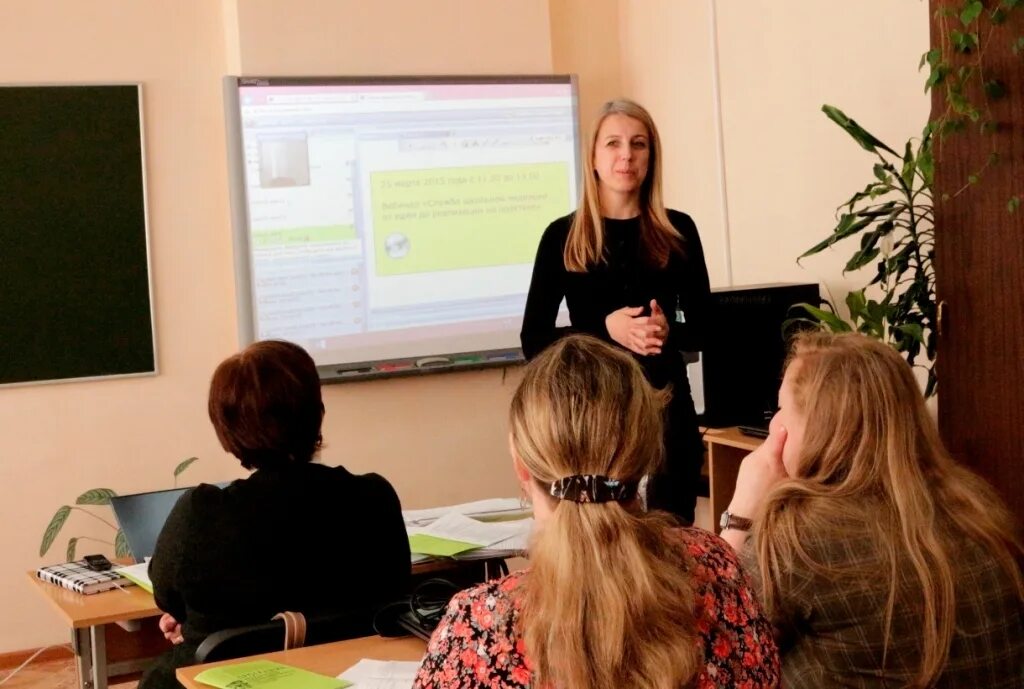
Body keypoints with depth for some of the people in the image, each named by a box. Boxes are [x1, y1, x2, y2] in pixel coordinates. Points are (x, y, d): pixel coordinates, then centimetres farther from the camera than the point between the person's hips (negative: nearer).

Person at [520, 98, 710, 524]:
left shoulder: (678, 231, 4)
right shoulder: (563, 236, 0)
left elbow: (703, 328, 9)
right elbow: (534, 341, -2)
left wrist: (668, 331, -13)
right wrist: (605, 329, -16)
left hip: (667, 409, 2)